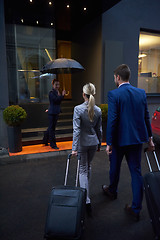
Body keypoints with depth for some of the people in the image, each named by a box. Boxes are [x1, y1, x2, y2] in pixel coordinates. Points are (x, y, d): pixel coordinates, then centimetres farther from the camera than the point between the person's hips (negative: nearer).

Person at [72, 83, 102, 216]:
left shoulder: (78, 109, -16)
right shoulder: (98, 110, -2)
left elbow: (76, 130, -20)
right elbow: (99, 129, 5)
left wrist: (74, 148, -17)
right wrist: (99, 144, 16)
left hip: (82, 143, -4)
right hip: (93, 143, 4)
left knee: (83, 169, 6)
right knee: (88, 166, 24)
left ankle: (87, 200, 0)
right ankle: (85, 188, 43)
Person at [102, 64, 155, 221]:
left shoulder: (114, 94, -14)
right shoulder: (141, 93, 3)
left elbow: (112, 120, -18)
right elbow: (146, 117, 7)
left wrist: (109, 143, -12)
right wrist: (149, 138, 16)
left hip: (120, 139, -4)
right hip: (137, 138, 5)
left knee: (115, 168, 20)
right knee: (136, 171, 11)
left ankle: (112, 191, 46)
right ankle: (136, 209, 19)